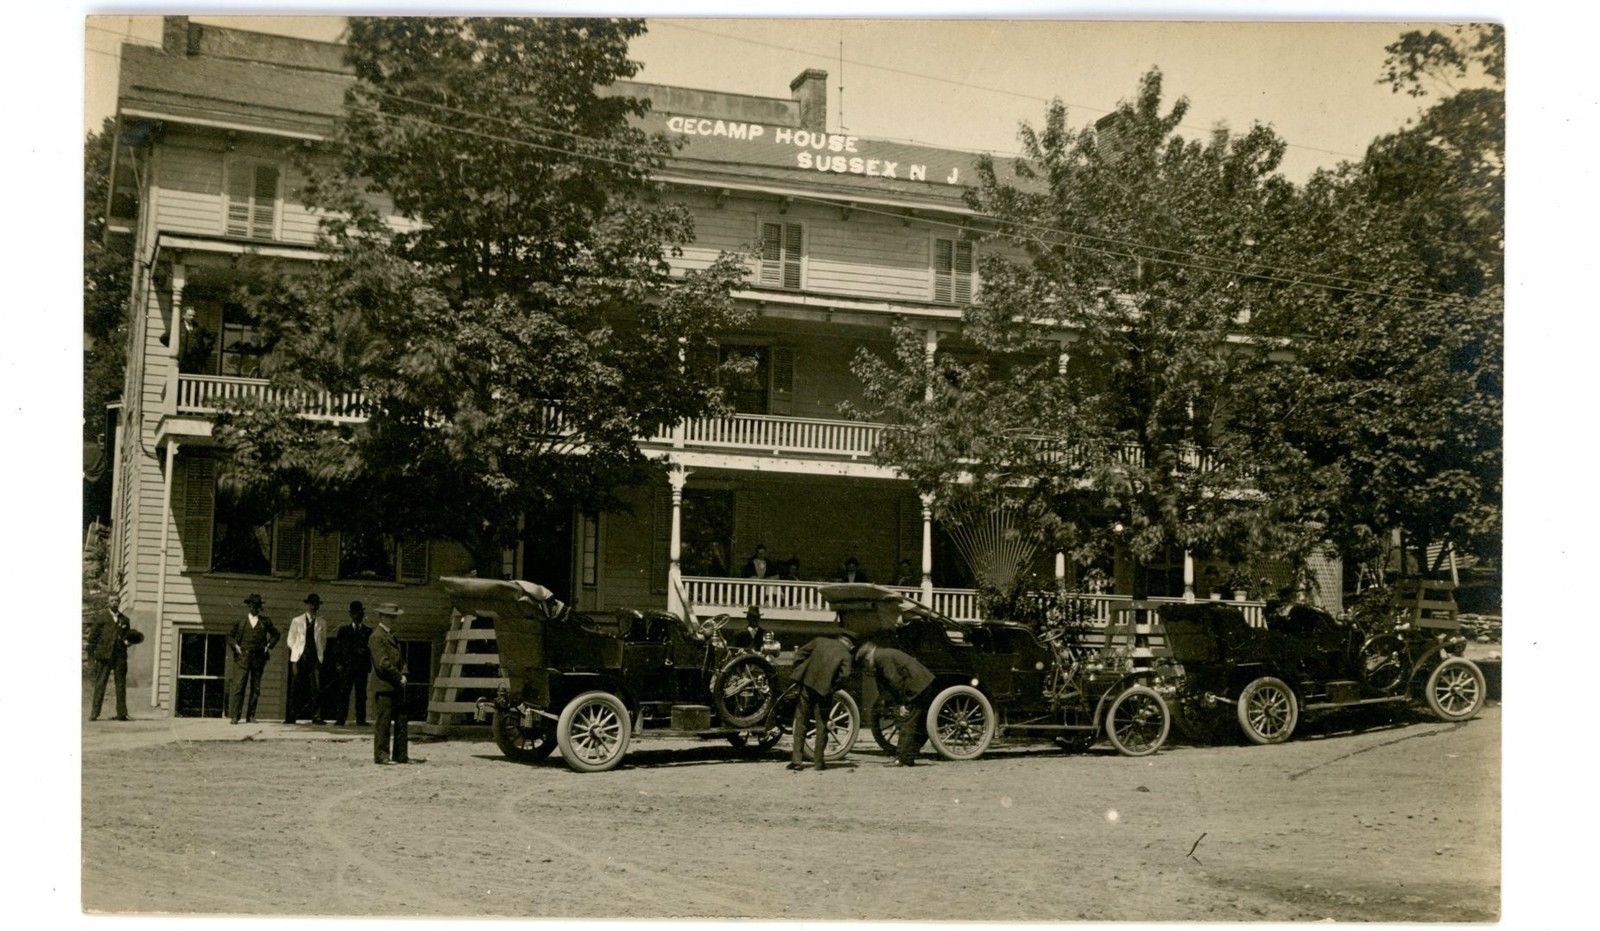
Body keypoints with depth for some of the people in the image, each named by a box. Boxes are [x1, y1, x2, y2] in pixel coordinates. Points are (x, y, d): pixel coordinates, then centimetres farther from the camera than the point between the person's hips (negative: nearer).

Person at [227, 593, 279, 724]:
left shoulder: (265, 621, 12)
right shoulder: (240, 620, 9)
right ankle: (234, 716, -10)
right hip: (242, 658, -2)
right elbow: (230, 636, 16)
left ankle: (251, 715, 9)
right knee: (239, 686, -10)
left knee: (255, 689, 3)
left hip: (258, 659, 2)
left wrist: (269, 647, 11)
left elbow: (275, 634, 23)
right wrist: (235, 646, 0)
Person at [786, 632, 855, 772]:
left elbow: (800, 653, 4)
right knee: (821, 725, 10)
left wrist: (794, 671, 10)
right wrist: (833, 689, 4)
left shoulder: (819, 641, 11)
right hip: (824, 689, -2)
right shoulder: (845, 654, 3)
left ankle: (796, 759, 5)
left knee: (800, 722, 8)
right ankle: (819, 760, 10)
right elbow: (844, 675, -9)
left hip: (807, 684, 2)